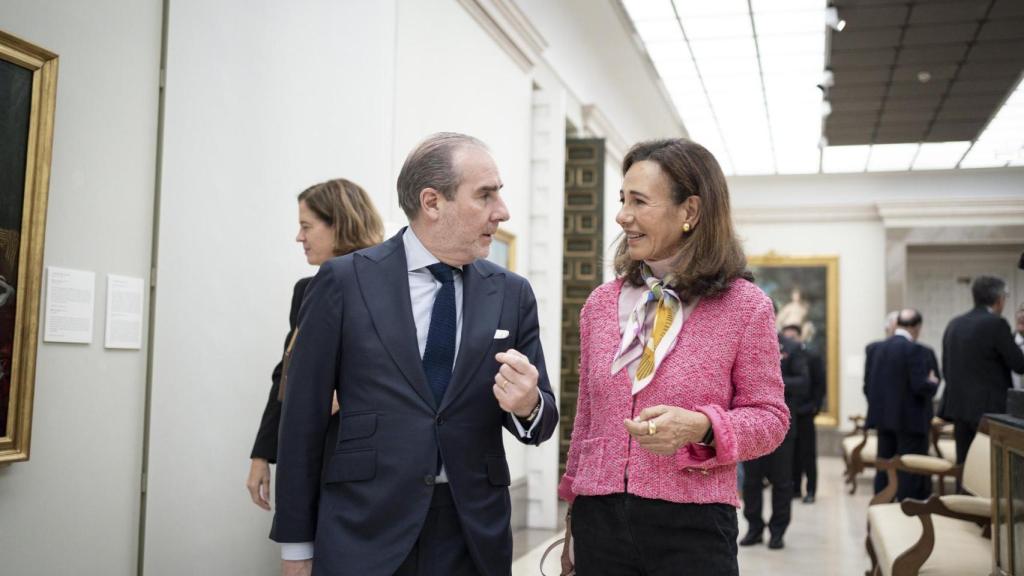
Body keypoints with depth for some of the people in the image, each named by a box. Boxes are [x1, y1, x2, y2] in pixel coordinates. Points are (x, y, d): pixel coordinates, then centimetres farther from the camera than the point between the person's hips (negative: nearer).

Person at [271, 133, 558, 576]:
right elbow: (304, 418, -3)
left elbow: (540, 417, 5)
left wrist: (528, 406, -18)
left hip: (474, 536, 3)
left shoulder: (512, 294, 3)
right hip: (364, 534, -2)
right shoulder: (344, 280, -5)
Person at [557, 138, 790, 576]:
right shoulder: (600, 304, 5)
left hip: (692, 526, -3)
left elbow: (770, 416, -2)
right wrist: (573, 509, 15)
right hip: (599, 521, 3)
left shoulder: (745, 306, -6)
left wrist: (700, 427, -21)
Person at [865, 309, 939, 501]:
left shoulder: (879, 348, 6)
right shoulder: (915, 350, -15)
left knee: (884, 469, 12)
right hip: (910, 420, -7)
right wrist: (933, 383, 0)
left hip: (883, 418, 7)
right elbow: (920, 386, -20)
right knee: (912, 473, 0)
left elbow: (868, 384, 8)